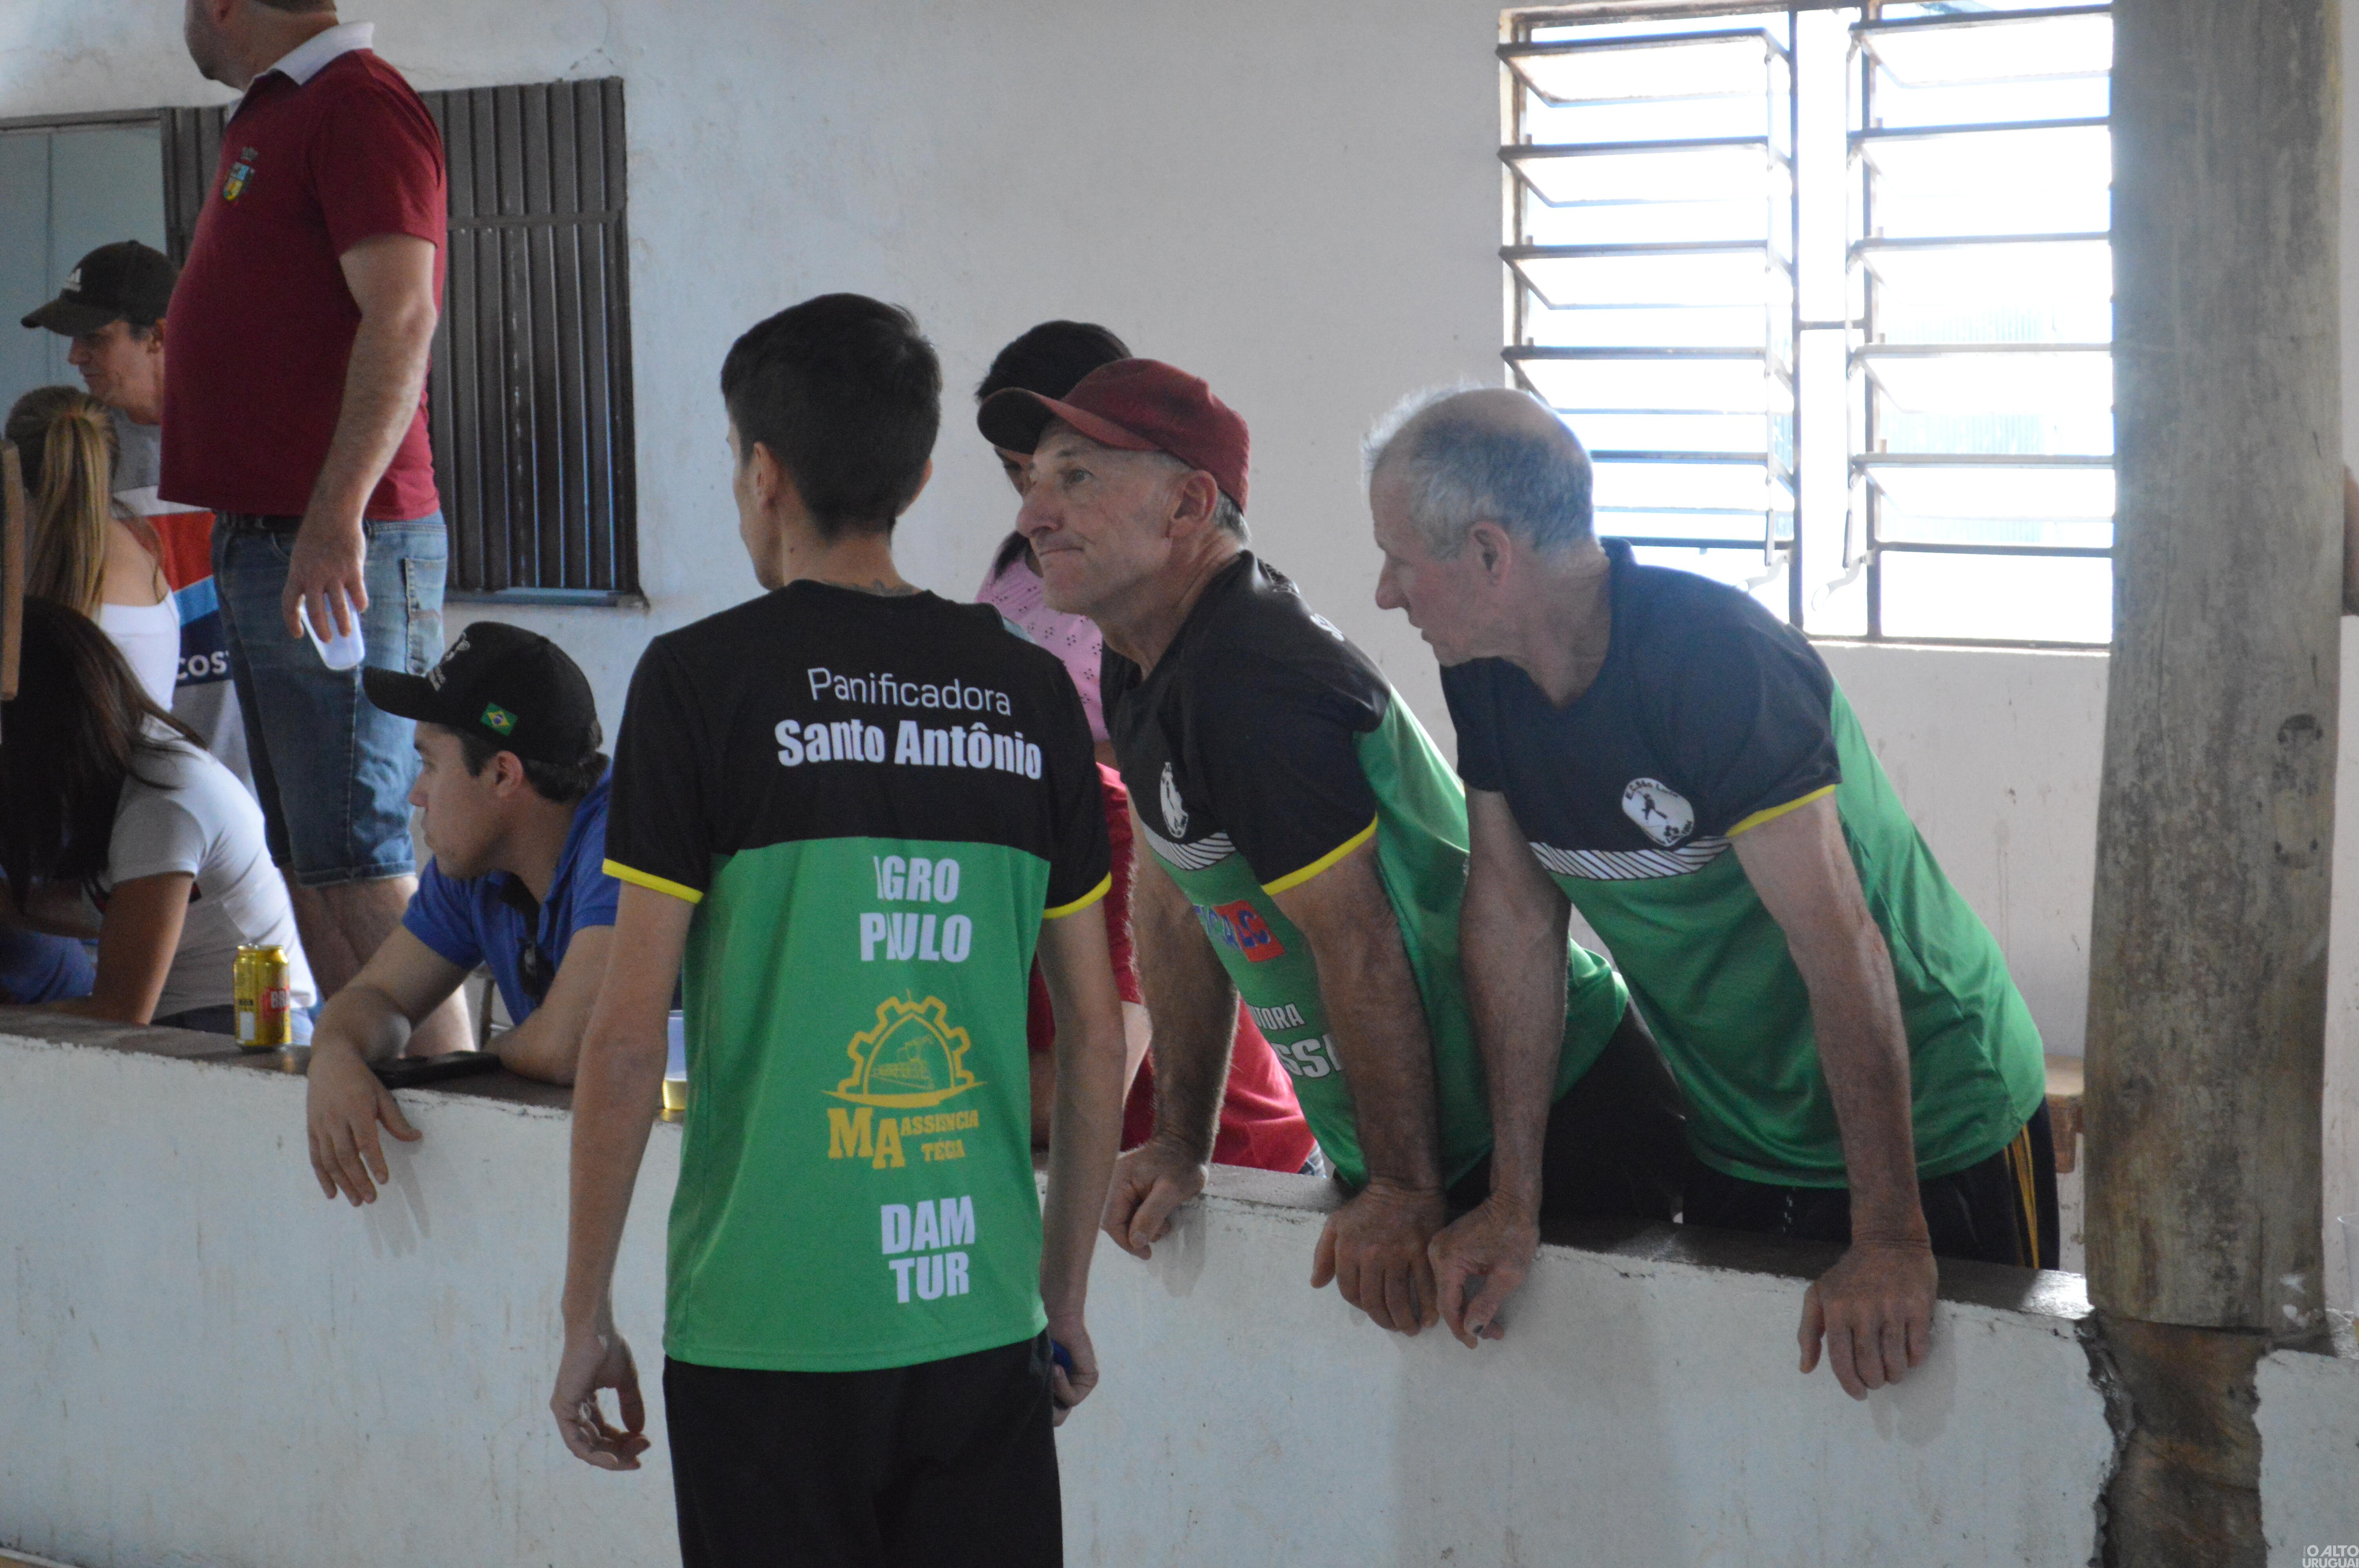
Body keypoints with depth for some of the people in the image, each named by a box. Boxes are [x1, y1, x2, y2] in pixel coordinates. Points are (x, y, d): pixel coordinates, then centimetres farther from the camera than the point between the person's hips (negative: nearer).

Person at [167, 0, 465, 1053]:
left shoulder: (358, 107, -11)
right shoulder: (267, 117, 20)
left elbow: (402, 318, -21)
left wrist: (338, 513, -28)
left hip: (339, 549, -10)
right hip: (257, 538, 10)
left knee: (355, 860, -11)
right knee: (304, 857, 11)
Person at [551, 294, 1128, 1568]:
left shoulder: (702, 678, -5)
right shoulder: (1029, 690, 5)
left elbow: (628, 1035, -7)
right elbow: (1095, 1036, 8)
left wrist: (585, 1316, 2)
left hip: (770, 1331, -3)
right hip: (981, 1320, 3)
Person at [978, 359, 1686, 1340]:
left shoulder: (1254, 688, -25)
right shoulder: (1141, 671, 6)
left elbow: (1359, 949, -25)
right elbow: (1175, 900, 14)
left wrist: (1405, 1194, -20)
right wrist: (1179, 1146, 13)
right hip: (1389, 1144, 10)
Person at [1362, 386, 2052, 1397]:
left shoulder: (1717, 660, -28)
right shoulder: (1484, 674, -6)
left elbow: (1839, 946, -29)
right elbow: (1514, 916, 0)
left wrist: (1891, 1238, -27)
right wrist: (1514, 1198, -1)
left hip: (1935, 1135, -7)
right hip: (1735, 1150, 7)